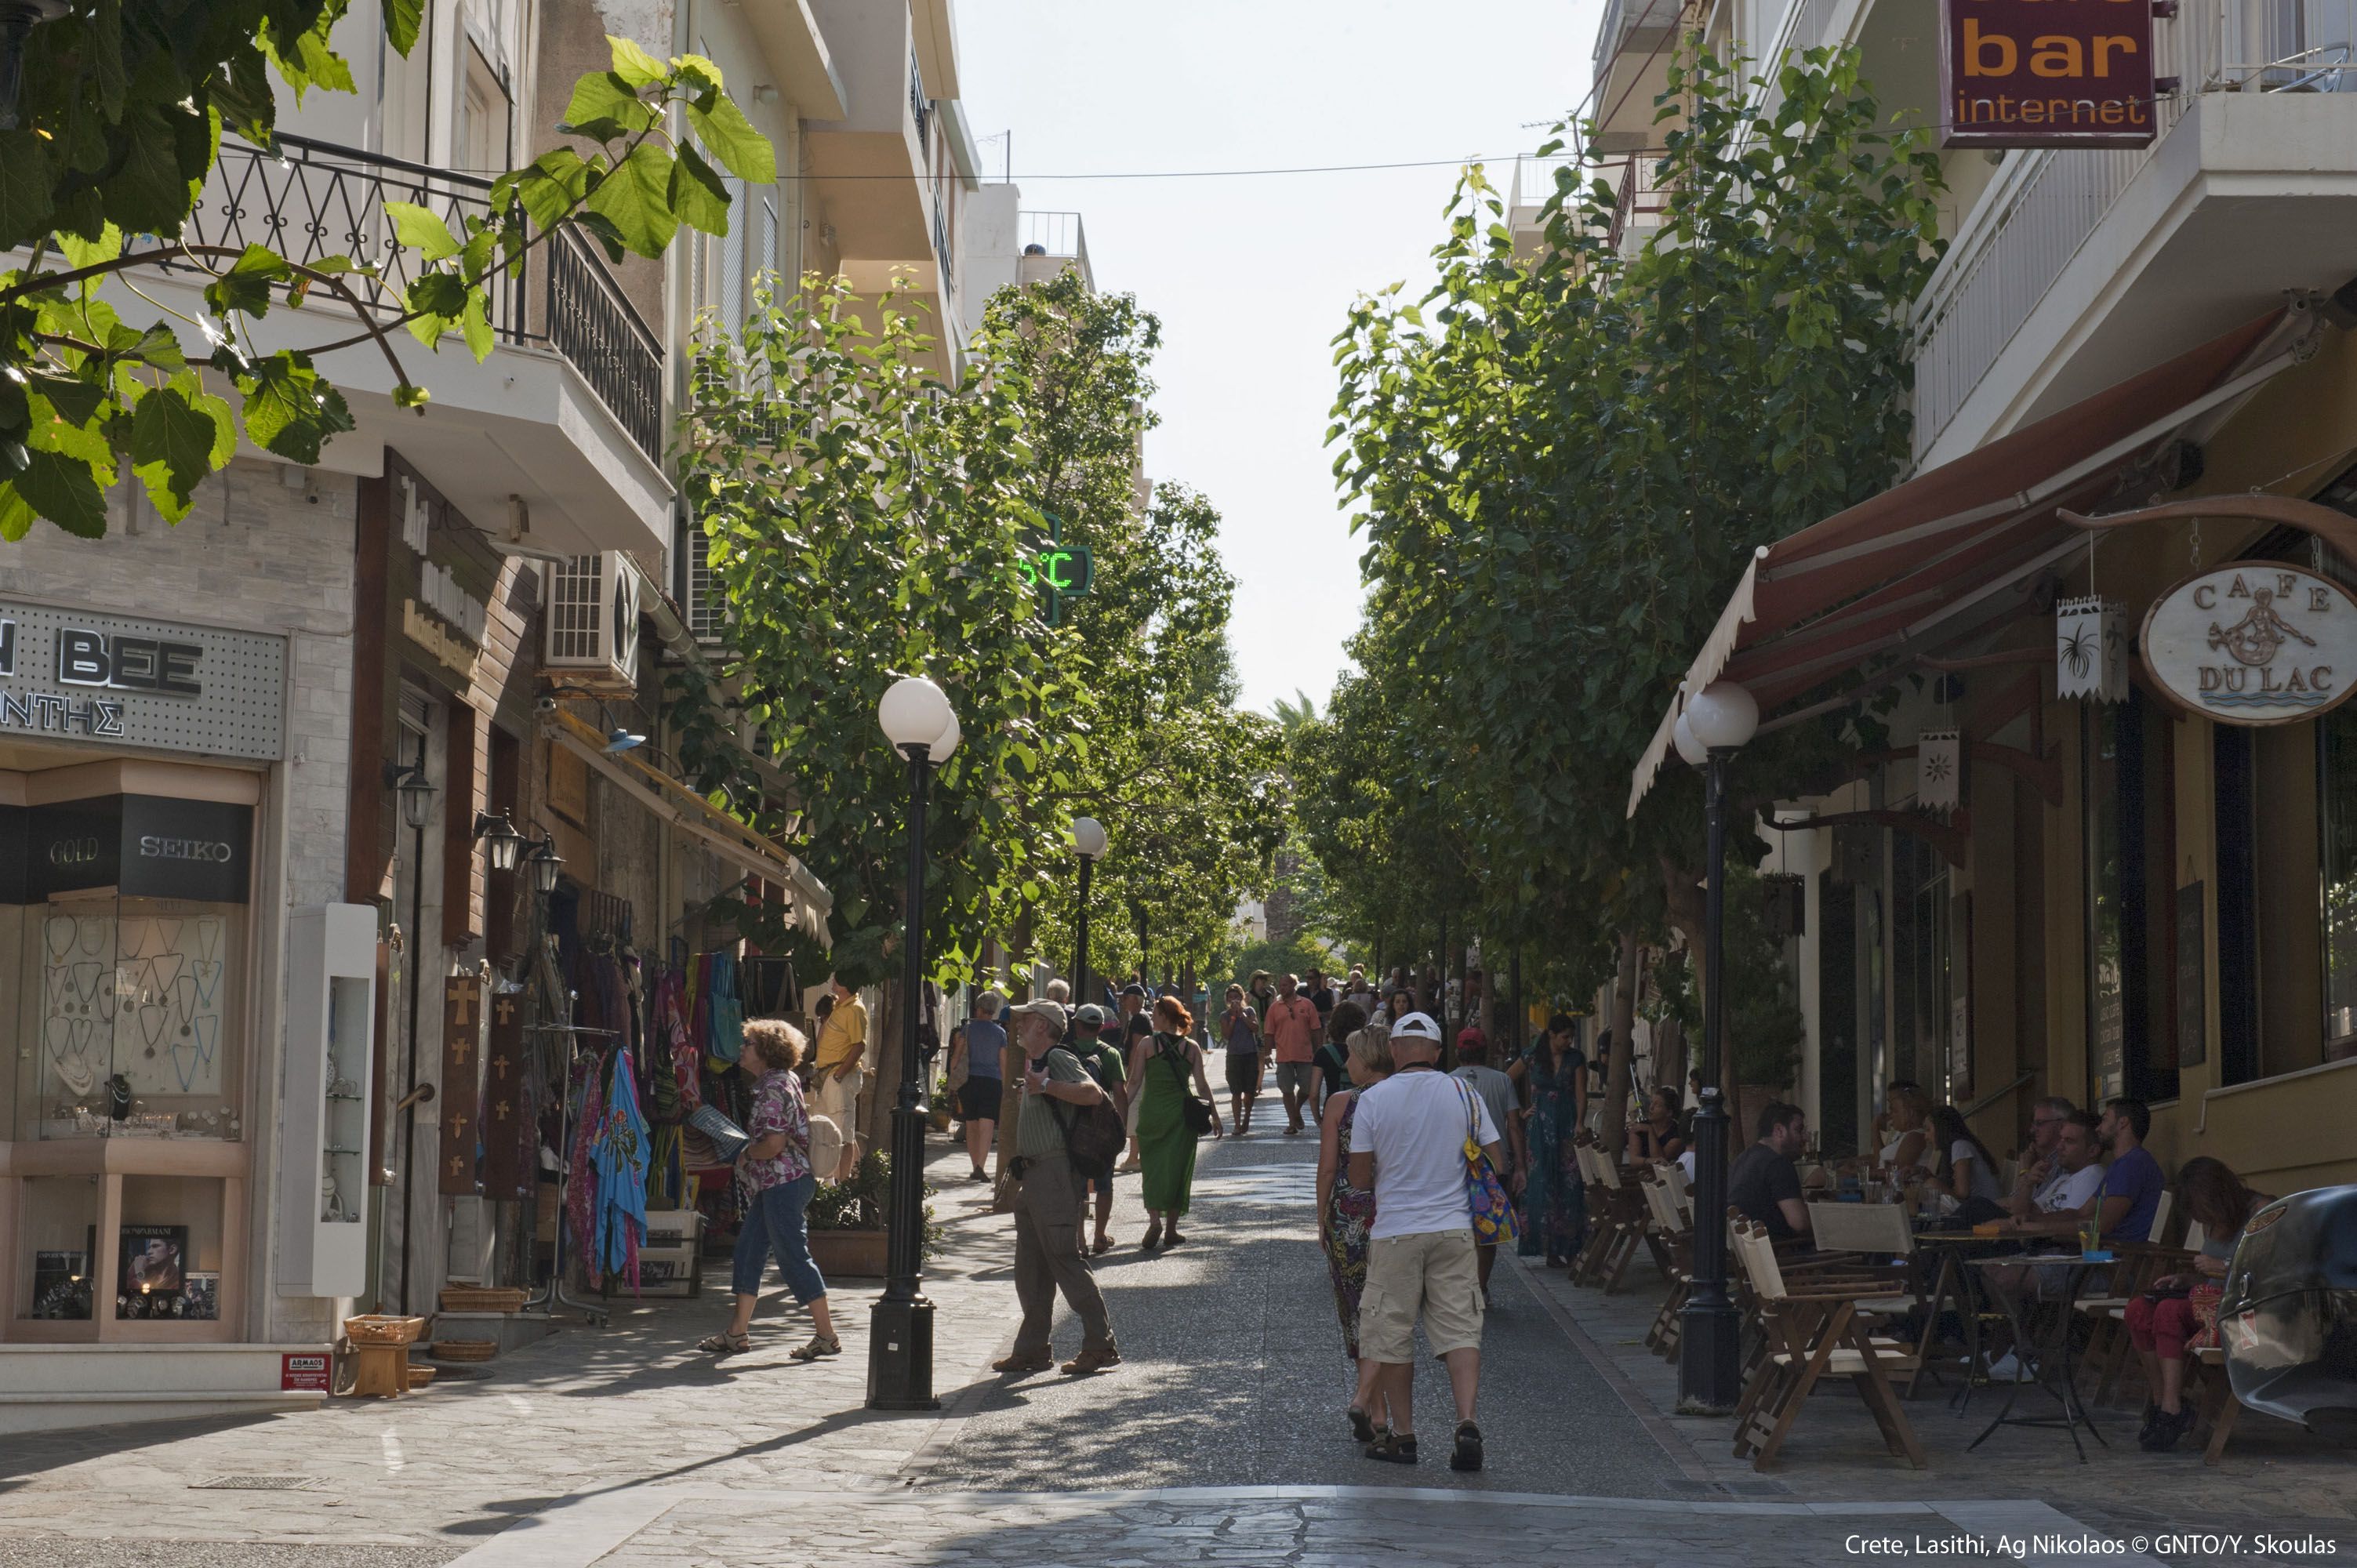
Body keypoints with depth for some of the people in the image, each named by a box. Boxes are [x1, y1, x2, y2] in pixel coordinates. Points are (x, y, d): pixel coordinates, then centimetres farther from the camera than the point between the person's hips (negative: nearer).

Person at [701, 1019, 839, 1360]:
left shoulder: (774, 1088, -17)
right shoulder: (783, 1080, 15)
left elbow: (773, 1144, -24)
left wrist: (746, 1154, -6)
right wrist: (750, 1152, 13)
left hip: (785, 1182, -11)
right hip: (774, 1183, 11)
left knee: (793, 1256, -6)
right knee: (748, 1251, 12)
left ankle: (827, 1336, -1)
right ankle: (737, 1334, 17)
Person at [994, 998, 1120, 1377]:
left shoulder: (1058, 1059, -10)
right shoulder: (1034, 1064, 20)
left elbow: (1092, 1092, -27)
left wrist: (1046, 1085, -27)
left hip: (1055, 1172, -10)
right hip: (1033, 1176, 10)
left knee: (1065, 1259, -9)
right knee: (1030, 1267, 11)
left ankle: (1101, 1345, -5)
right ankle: (1032, 1349, 16)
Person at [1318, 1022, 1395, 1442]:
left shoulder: (1340, 1103, -5)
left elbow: (1327, 1168, -3)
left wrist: (1322, 1220, 8)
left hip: (1347, 1217, 0)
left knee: (1359, 1314, 12)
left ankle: (1377, 1411, 19)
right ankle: (1364, 1396, -16)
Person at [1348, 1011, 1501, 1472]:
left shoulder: (1373, 1099, -5)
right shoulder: (1463, 1095, 1)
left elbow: (1359, 1177, -2)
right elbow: (1496, 1162, 4)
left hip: (1395, 1233, -2)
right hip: (1454, 1228, 2)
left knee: (1392, 1336, 9)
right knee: (1460, 1330, 3)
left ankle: (1402, 1434, 14)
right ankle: (1466, 1422, -14)